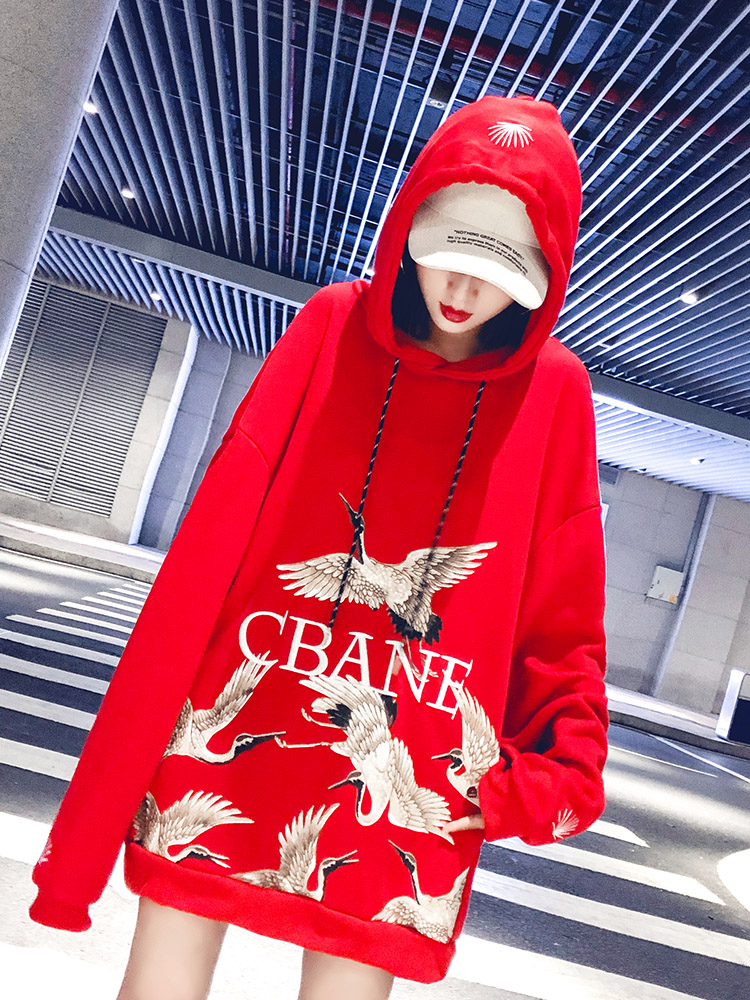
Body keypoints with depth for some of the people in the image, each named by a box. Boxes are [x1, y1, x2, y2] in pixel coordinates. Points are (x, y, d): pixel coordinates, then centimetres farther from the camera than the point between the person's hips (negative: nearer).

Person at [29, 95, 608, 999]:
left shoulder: (555, 392, 0)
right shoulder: (333, 328, 0)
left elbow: (564, 613, 4)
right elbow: (213, 541, -1)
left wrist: (556, 772, -7)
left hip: (413, 785, 0)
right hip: (236, 728, 1)